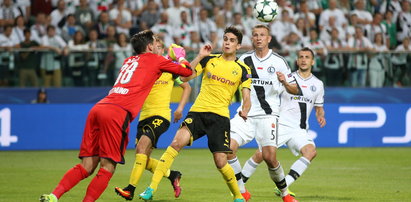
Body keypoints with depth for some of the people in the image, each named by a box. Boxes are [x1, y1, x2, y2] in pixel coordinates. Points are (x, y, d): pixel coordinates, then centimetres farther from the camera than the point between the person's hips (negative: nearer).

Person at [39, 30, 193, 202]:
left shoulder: (129, 61, 31)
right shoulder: (154, 60, 14)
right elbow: (187, 71, 22)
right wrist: (181, 57, 43)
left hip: (98, 109, 7)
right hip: (118, 112, -7)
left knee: (87, 167, 5)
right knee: (107, 167, -3)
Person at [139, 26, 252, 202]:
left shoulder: (242, 69, 7)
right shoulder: (209, 59, 10)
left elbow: (246, 97, 3)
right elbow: (185, 77, 4)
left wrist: (245, 110, -19)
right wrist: (200, 57, -5)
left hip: (220, 116, -1)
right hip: (198, 111, 1)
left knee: (220, 162, -8)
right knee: (177, 142, -23)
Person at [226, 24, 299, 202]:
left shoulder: (278, 61, 1)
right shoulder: (244, 59, 8)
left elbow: (295, 90, 3)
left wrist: (285, 83, -18)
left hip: (267, 115, -3)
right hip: (245, 114, 3)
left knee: (270, 157, -14)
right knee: (228, 147, -16)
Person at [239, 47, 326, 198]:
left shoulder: (317, 84, 13)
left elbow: (319, 107, 23)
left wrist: (321, 116, 2)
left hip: (299, 130, 2)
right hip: (281, 124, -2)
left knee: (311, 151, -26)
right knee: (260, 154, -13)